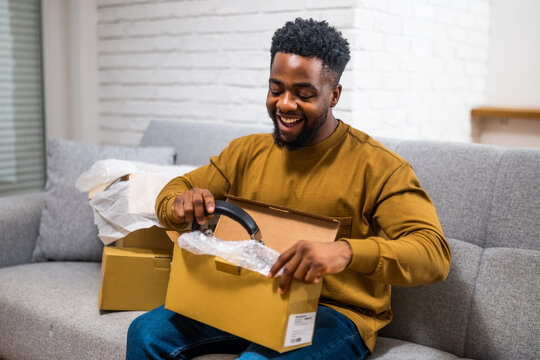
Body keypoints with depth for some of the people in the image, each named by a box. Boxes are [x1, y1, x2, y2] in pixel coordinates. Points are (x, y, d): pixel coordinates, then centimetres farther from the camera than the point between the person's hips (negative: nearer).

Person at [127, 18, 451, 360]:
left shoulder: (379, 167, -10)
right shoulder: (248, 151, 7)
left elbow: (434, 253, -21)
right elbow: (175, 190, 14)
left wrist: (346, 251, -41)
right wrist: (181, 204, -14)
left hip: (335, 312, -4)